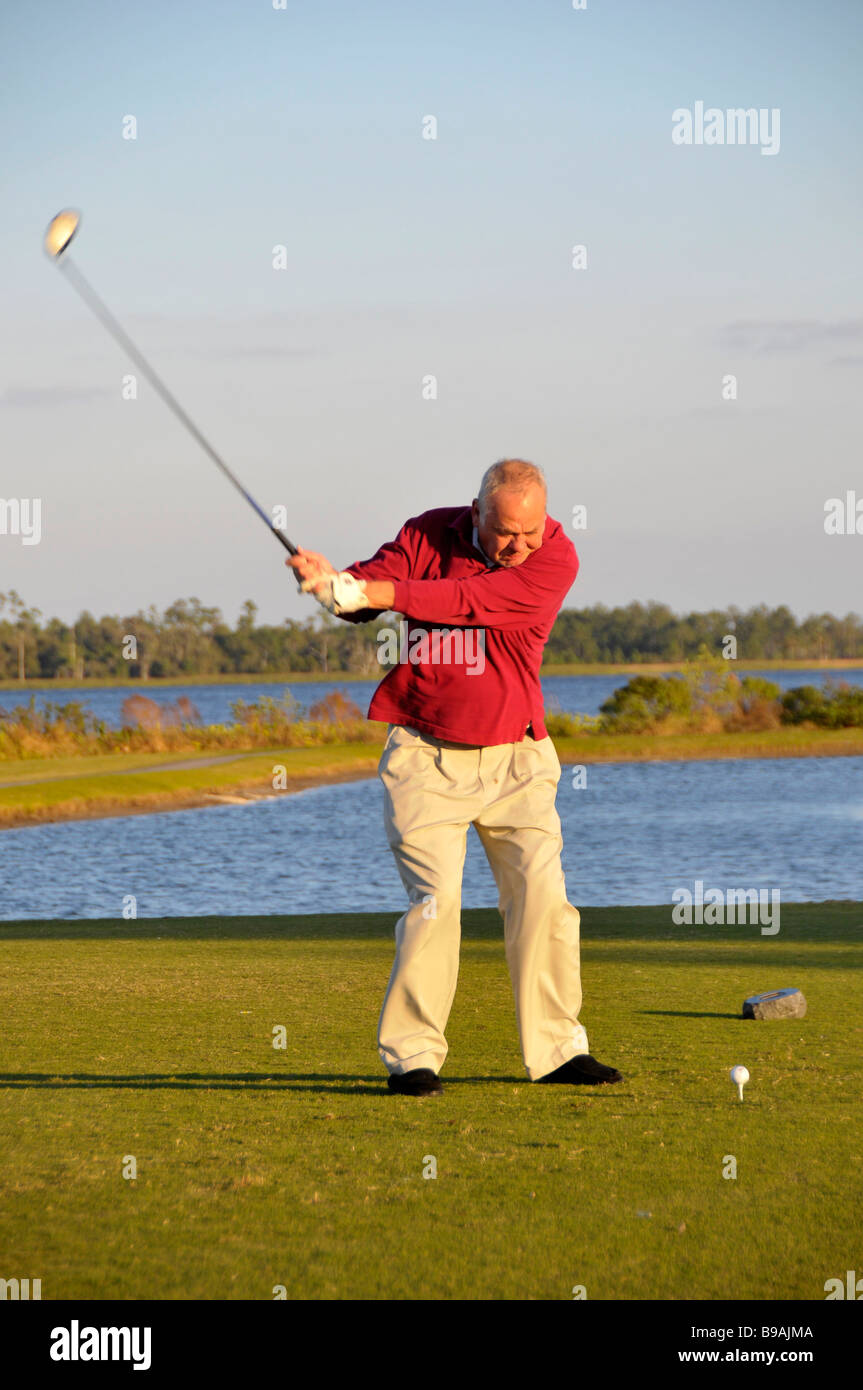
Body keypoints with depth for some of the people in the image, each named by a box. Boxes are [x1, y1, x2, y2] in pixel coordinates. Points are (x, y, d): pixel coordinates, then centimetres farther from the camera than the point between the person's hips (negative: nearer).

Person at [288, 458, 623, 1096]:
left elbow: (469, 601, -24)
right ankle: (412, 1055, -4)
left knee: (542, 897, -2)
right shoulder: (430, 534, -3)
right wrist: (330, 580, -33)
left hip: (516, 758, 1)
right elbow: (368, 590, -10)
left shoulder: (555, 557, -11)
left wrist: (376, 593, -31)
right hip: (427, 756, -1)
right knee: (435, 900, -12)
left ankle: (555, 1048, 11)